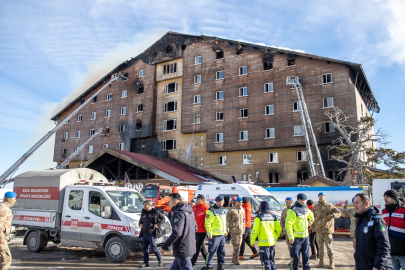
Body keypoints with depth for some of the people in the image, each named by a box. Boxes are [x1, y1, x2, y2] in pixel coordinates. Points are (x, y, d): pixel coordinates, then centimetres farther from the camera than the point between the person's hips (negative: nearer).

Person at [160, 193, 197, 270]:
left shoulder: (178, 213, -17)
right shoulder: (189, 212, 13)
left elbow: (176, 233, -25)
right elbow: (195, 228, 20)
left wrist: (165, 247, -18)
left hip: (182, 249, -10)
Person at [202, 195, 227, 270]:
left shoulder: (222, 210, 14)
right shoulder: (211, 211, -14)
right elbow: (207, 223, -17)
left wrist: (225, 231, 21)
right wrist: (209, 233, -19)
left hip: (222, 235, 8)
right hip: (214, 235, -8)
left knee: (222, 251, 13)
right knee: (212, 251, -3)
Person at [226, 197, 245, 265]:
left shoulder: (242, 209, 10)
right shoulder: (231, 210, -8)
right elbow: (227, 219, -8)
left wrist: (243, 229, 16)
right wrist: (227, 228, -13)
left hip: (240, 229, 7)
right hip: (234, 228, -6)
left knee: (239, 244, 11)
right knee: (236, 244, -10)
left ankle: (234, 259, 23)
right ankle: (236, 259, -1)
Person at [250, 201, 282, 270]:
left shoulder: (259, 217, -10)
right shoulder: (273, 216, 7)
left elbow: (255, 230, -13)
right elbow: (279, 229, 8)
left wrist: (252, 241, -4)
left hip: (264, 242, -6)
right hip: (272, 242, 6)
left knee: (265, 260, 1)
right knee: (271, 259, 21)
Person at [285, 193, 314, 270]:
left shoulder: (305, 208, 8)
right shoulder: (293, 210, -16)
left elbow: (310, 213, 35)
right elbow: (288, 224, -19)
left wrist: (311, 220, 23)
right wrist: (290, 237, -21)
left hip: (305, 236, 7)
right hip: (296, 237, -7)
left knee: (306, 255, 15)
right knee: (295, 256, 2)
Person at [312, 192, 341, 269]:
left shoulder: (330, 206, 1)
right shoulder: (315, 207, 9)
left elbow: (339, 213, 0)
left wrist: (332, 215, -18)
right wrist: (313, 226, 8)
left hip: (328, 229, -3)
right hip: (318, 230, 3)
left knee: (329, 246, -1)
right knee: (320, 246, 8)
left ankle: (331, 262, 11)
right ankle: (321, 261, 16)